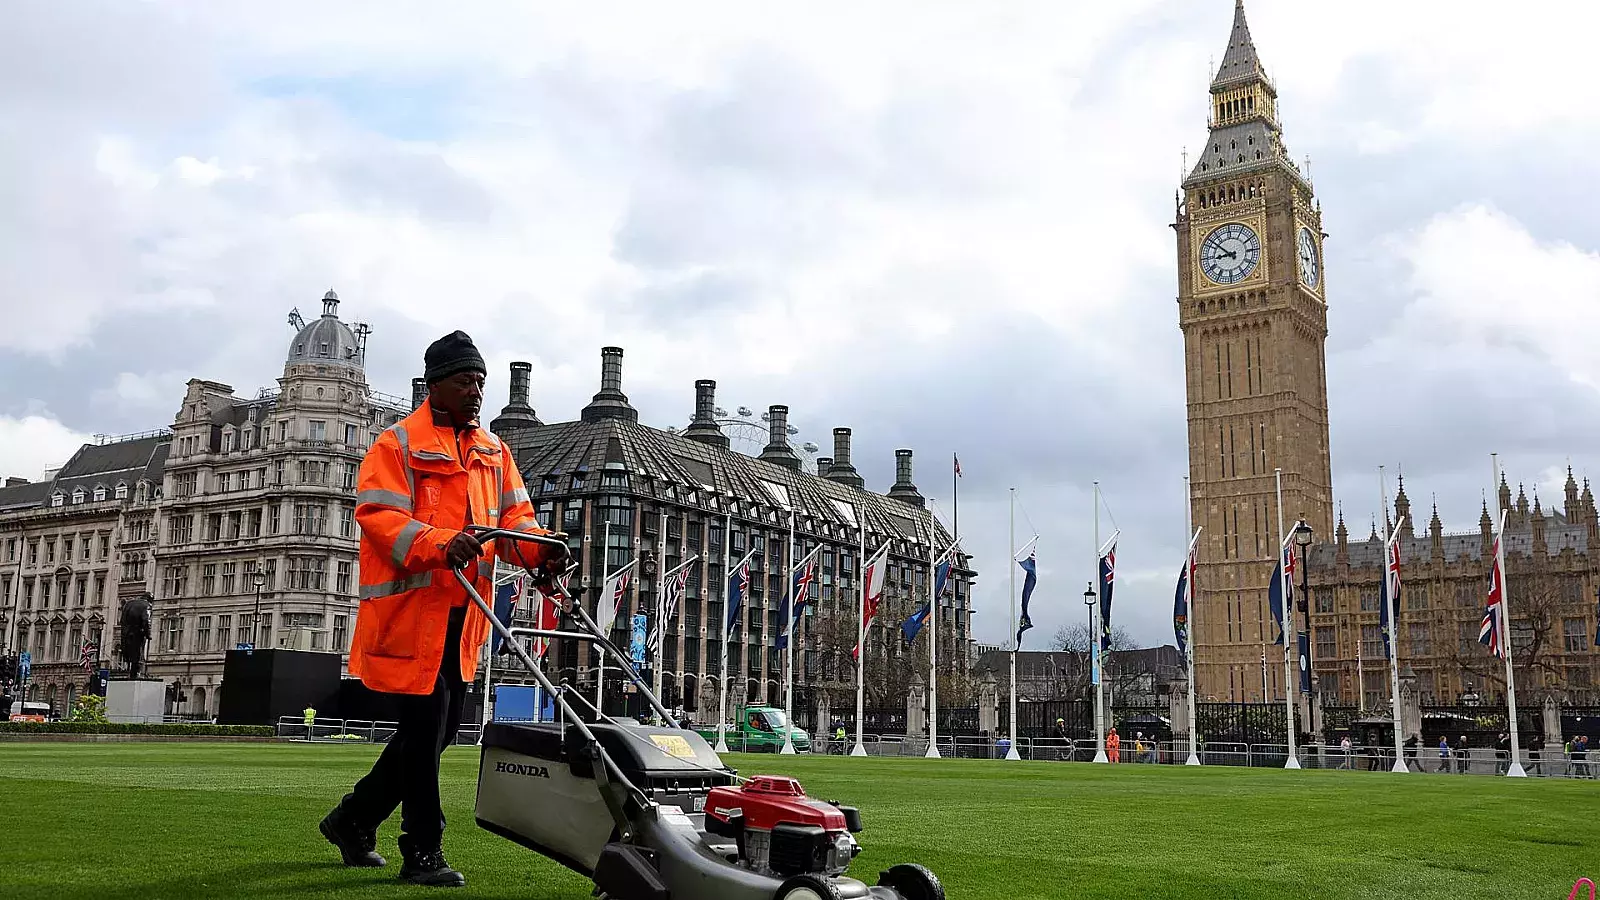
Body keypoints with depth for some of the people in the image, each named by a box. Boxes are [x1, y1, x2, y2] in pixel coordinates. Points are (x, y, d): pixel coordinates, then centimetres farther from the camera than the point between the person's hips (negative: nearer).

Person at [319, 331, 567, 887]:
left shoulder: (493, 452, 17)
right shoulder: (399, 443, -4)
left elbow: (514, 517, 13)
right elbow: (377, 514, -15)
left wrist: (540, 550, -9)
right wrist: (439, 544, -30)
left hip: (461, 615, 8)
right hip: (410, 610, -7)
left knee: (439, 731, 14)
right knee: (424, 729, -6)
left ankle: (353, 820, 31)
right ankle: (422, 853, 6)